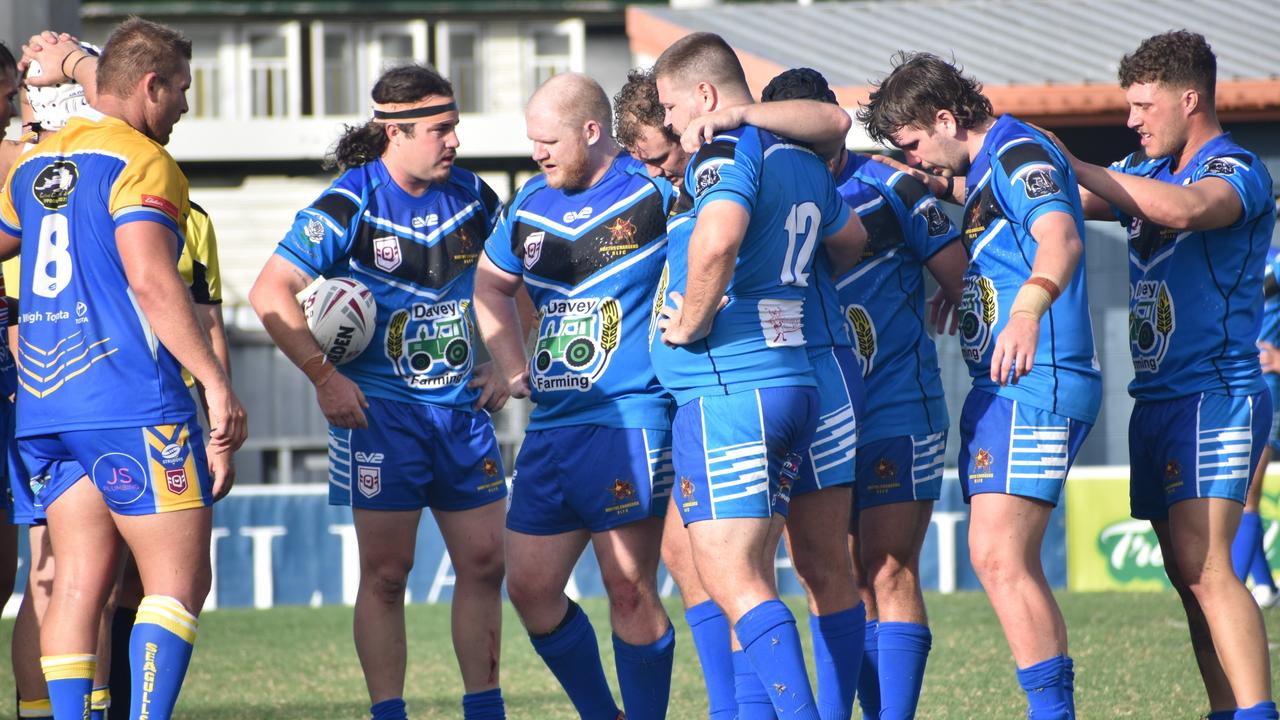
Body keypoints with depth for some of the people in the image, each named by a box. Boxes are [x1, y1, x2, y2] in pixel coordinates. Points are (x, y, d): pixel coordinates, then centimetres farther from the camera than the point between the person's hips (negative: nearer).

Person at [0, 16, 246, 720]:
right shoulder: (142, 163, -8)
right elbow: (151, 280, -18)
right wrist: (216, 384, -19)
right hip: (133, 404, -8)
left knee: (79, 581, 6)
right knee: (178, 581, -4)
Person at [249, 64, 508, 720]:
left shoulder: (472, 197, 5)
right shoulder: (350, 205, -12)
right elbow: (271, 291, -14)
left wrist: (502, 367, 12)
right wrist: (324, 377, -17)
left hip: (461, 407, 5)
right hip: (380, 412, -5)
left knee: (484, 562, 4)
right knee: (386, 572, -4)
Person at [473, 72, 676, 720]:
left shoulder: (655, 193, -5)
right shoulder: (532, 203, 14)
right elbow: (491, 283, 30)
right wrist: (515, 368, 18)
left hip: (630, 420, -7)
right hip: (551, 425, 7)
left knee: (629, 588, -8)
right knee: (530, 588, 6)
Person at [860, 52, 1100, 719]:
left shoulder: (1019, 152, -13)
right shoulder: (982, 168, 19)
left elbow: (1060, 237, -34)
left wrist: (1027, 311, -50)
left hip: (1034, 385, -11)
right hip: (1001, 389, 11)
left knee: (1000, 560, -17)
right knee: (996, 559, 13)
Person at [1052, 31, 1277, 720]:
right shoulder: (1145, 172, 16)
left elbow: (1183, 208, -31)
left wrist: (1075, 165, -24)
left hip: (1215, 395, -9)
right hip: (1155, 399, 9)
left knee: (1203, 566, -19)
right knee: (1190, 576, 6)